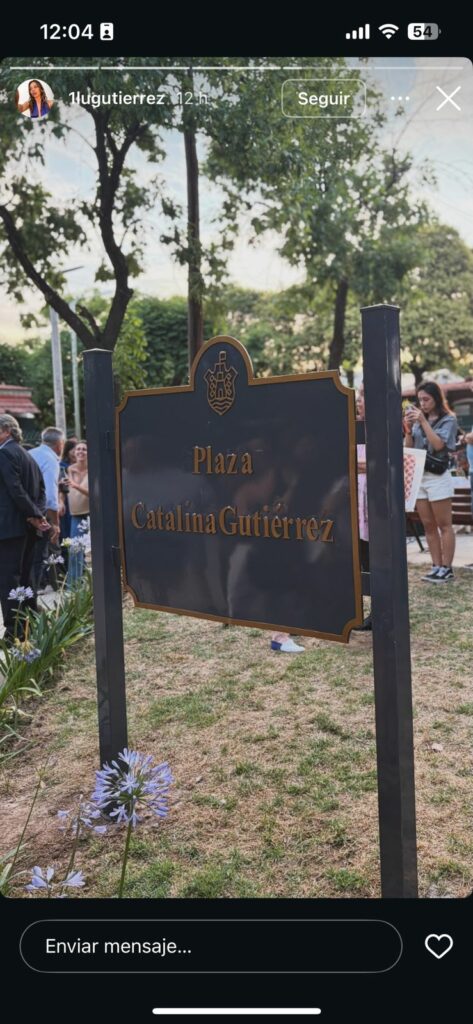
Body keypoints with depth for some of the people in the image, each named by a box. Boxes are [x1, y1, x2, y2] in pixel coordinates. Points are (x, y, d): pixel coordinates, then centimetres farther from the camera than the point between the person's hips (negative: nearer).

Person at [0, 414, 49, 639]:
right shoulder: (27, 455, 17)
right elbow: (40, 489, 14)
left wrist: (35, 516, -13)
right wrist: (36, 514, 2)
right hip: (27, 527, 9)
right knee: (23, 577, 14)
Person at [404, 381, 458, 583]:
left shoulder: (448, 419, 0)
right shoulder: (418, 419, 12)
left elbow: (438, 444, -14)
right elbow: (409, 449, 11)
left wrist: (423, 422, -13)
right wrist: (408, 429, -4)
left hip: (438, 476, -5)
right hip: (418, 476, 5)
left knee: (444, 525, -1)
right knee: (428, 526, 7)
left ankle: (447, 568, 2)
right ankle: (436, 566, 12)